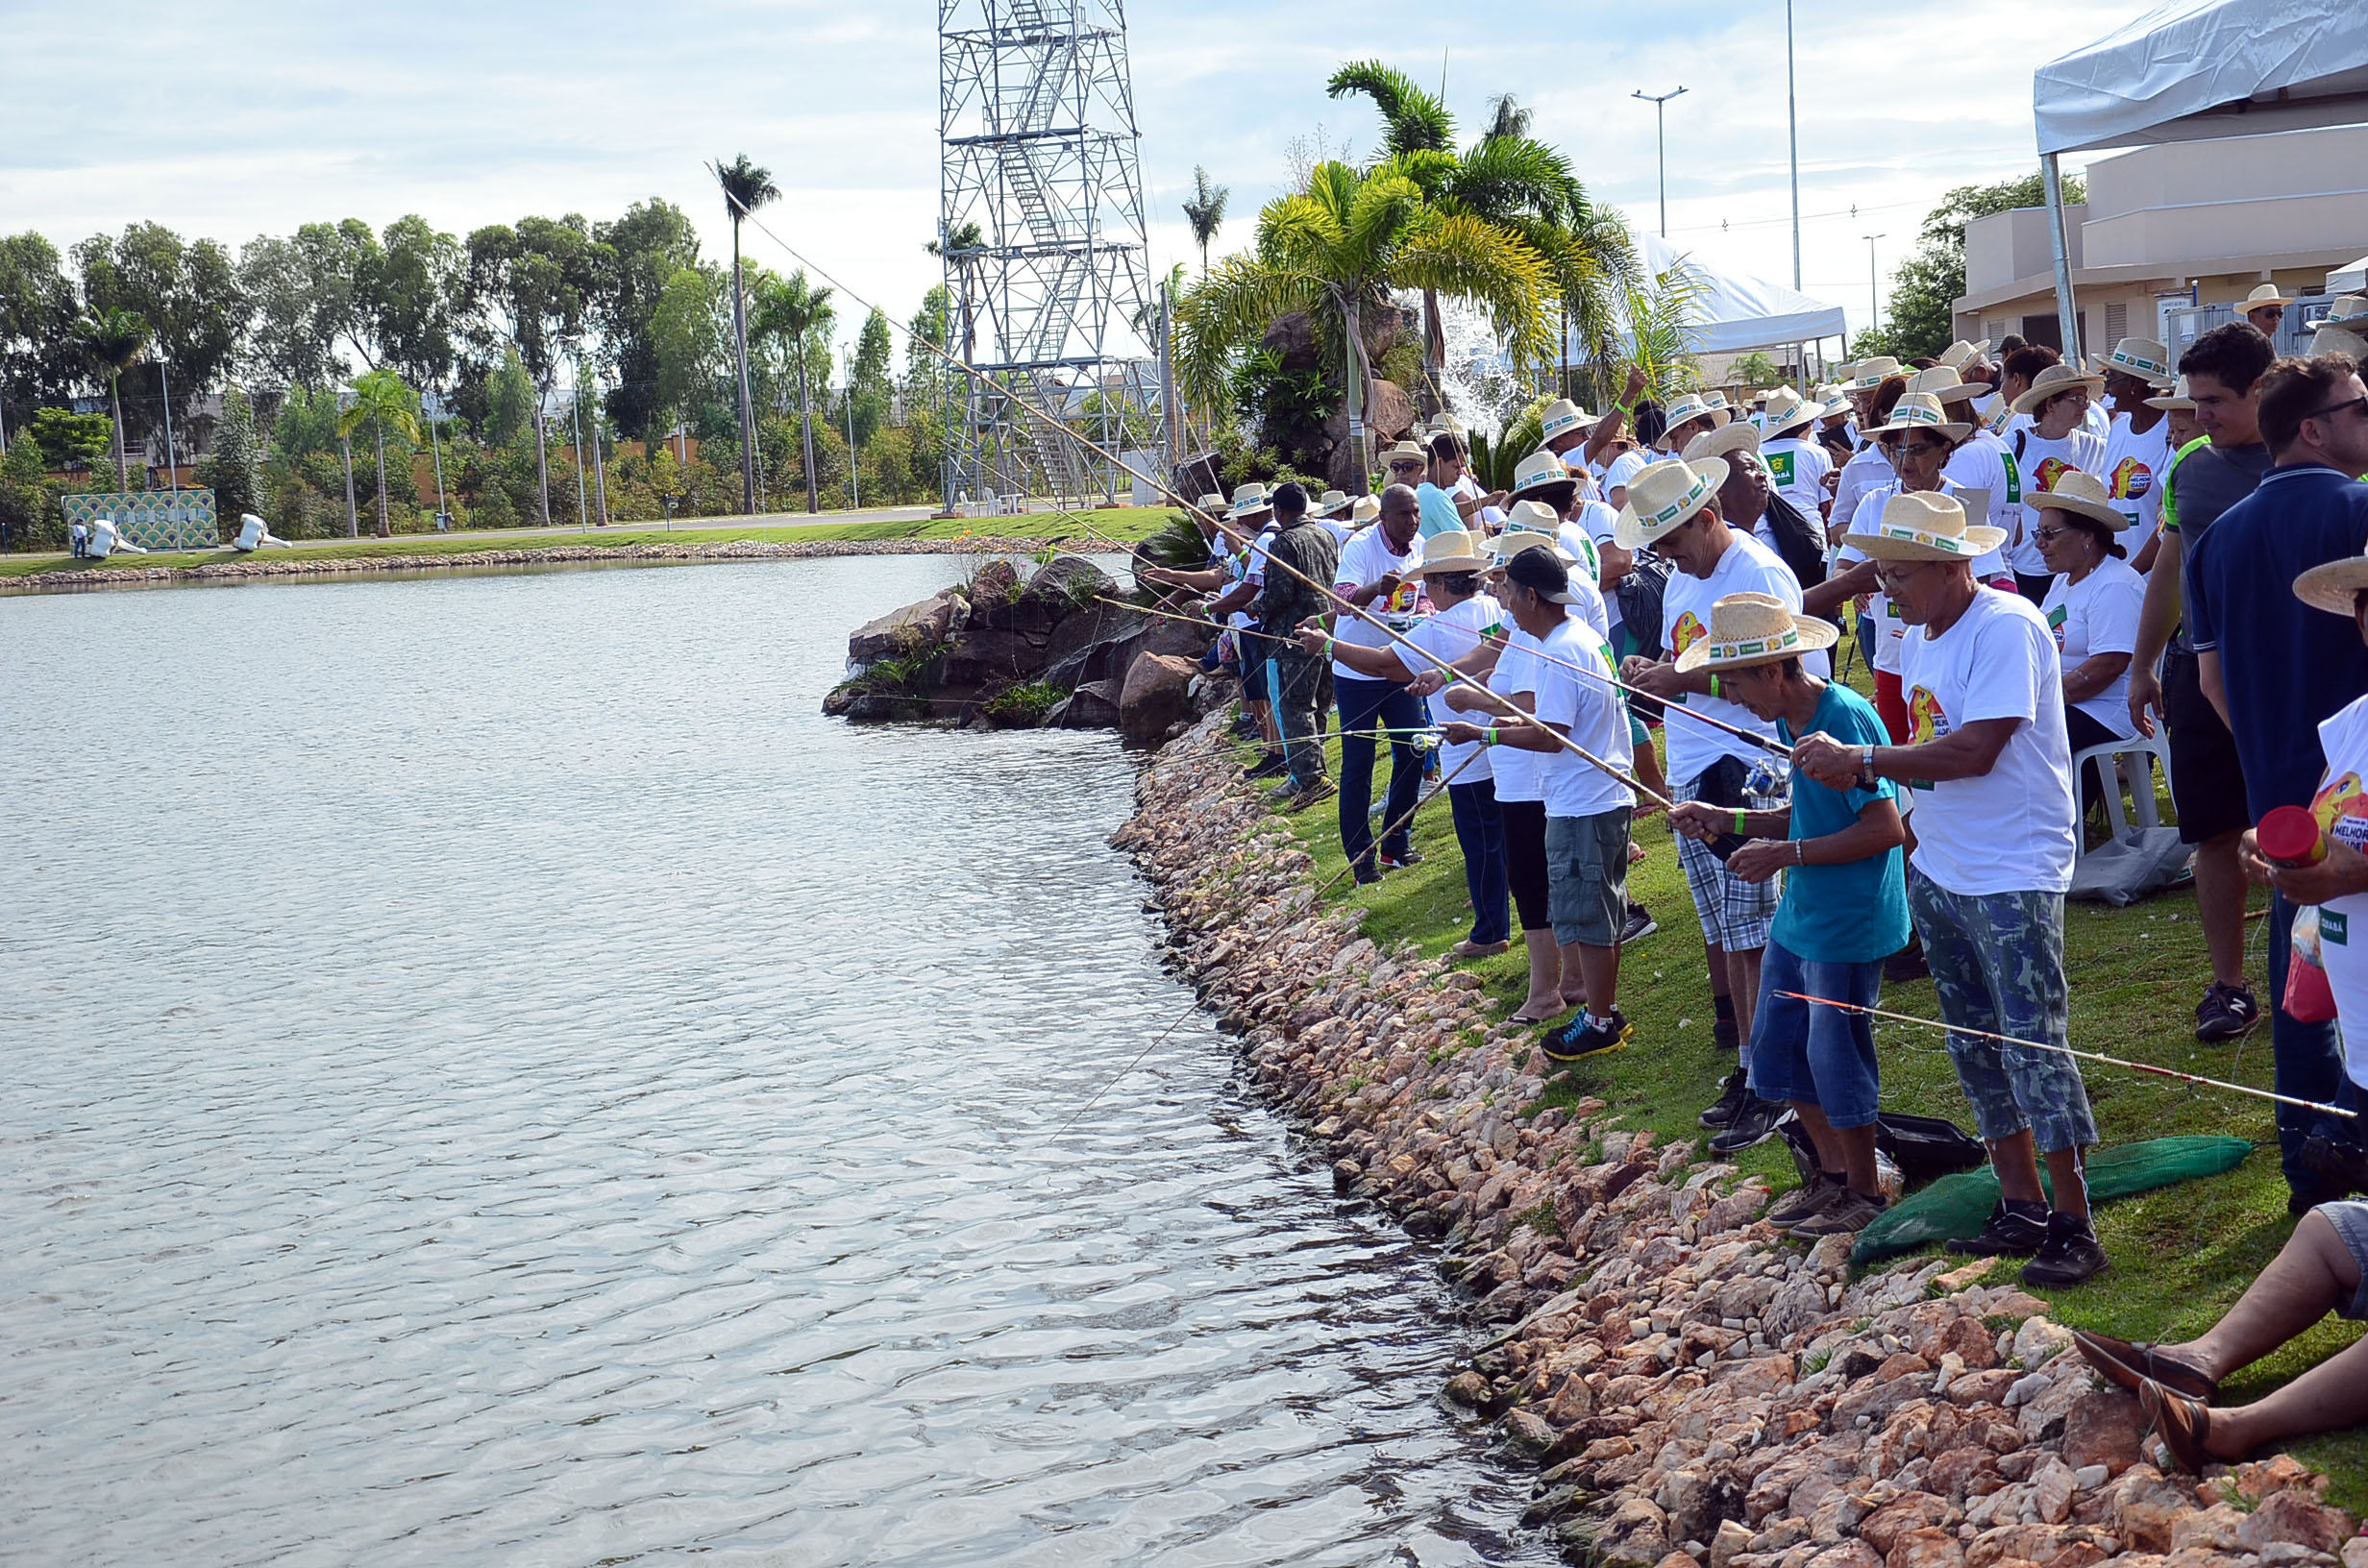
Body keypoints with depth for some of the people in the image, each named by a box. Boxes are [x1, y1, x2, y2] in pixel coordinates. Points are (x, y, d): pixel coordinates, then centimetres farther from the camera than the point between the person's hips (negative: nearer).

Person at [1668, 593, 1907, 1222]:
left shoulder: (1844, 717, -22)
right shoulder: (1790, 721, 7)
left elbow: (1886, 828, -25)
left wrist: (1785, 854, -22)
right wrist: (1725, 821, 4)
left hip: (1849, 923, -10)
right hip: (1798, 915, 10)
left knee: (1836, 1058, 2)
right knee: (1775, 1047, 16)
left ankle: (1864, 1193, 20)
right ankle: (1832, 1172, 32)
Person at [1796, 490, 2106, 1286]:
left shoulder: (2006, 627, -17)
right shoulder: (1923, 638, 11)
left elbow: (1975, 752, -24)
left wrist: (1863, 761, -19)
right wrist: (1852, 767, -4)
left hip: (2013, 876, -9)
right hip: (1938, 871, 9)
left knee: (2034, 1046, -8)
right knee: (1976, 1044, 12)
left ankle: (2075, 1226, -1)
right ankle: (2022, 1209, 21)